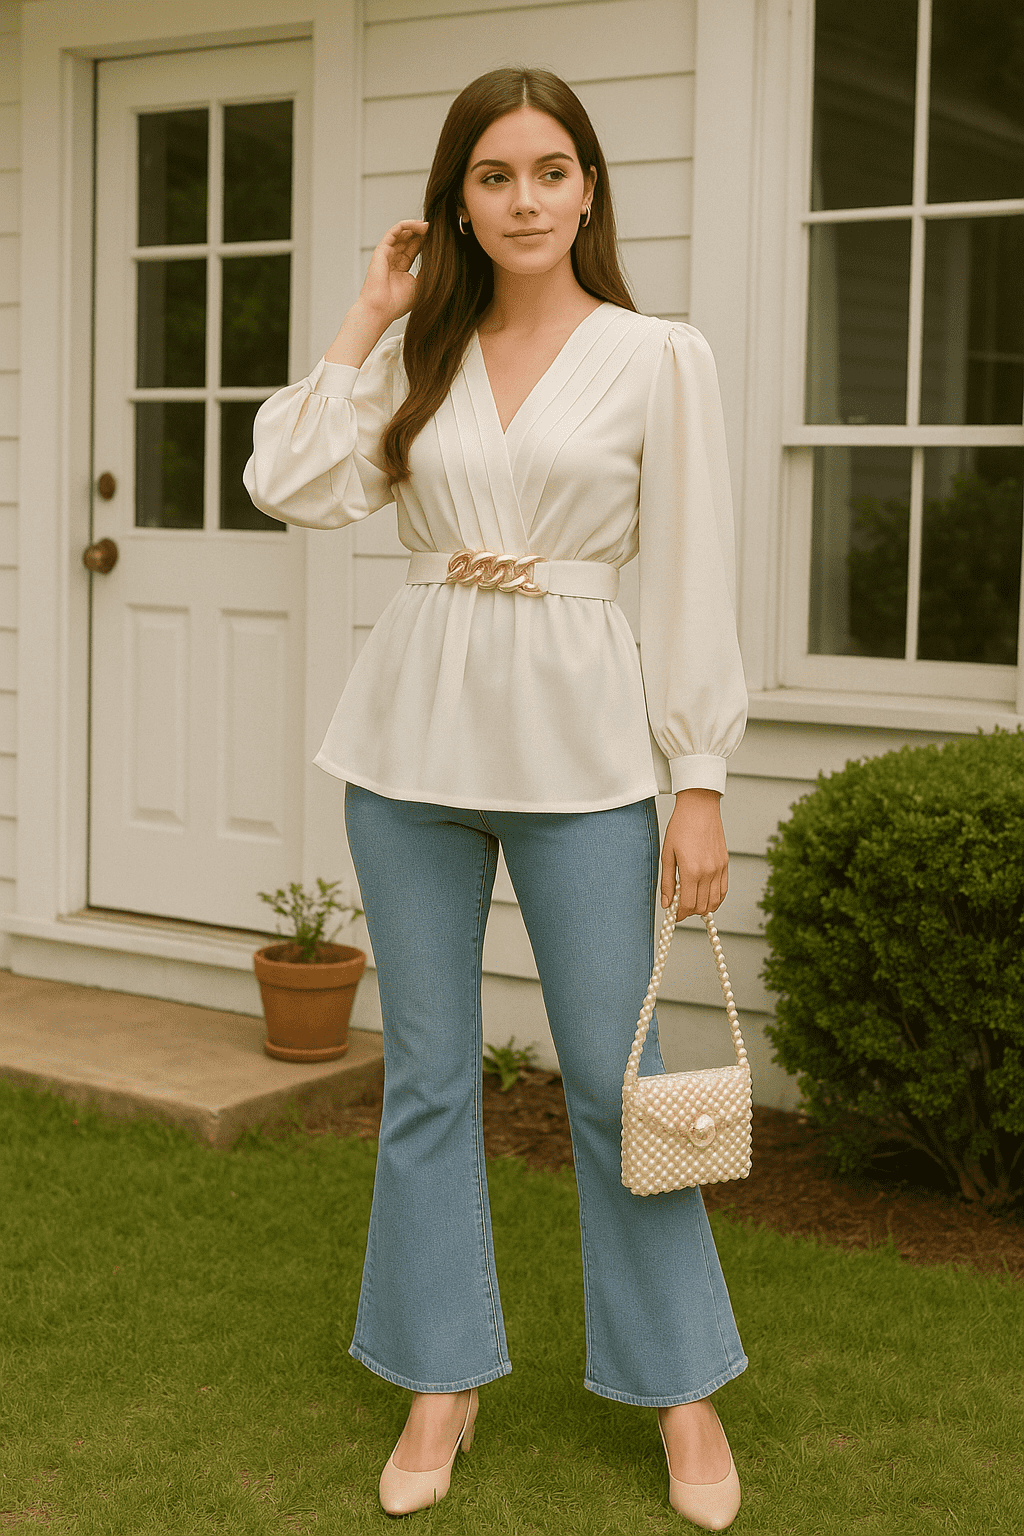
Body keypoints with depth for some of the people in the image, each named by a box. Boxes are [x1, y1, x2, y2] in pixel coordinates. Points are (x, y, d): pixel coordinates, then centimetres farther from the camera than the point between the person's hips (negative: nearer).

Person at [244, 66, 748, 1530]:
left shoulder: (658, 358, -1)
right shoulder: (419, 352, 8)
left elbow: (692, 581, -3)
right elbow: (296, 485, -6)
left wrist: (700, 787, -6)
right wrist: (370, 316, -1)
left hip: (577, 742, -3)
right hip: (414, 735, 3)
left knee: (614, 1074, 2)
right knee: (427, 1072, 9)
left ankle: (681, 1383, 20)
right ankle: (443, 1380, 24)